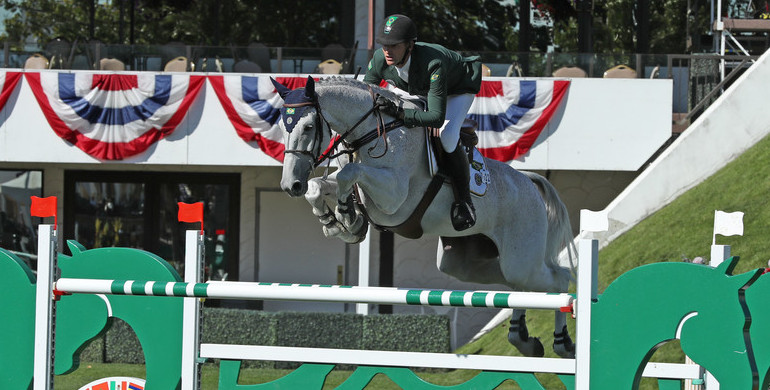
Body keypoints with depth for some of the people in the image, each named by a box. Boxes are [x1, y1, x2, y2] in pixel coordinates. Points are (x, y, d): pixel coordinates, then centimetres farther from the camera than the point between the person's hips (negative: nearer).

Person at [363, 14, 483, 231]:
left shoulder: (432, 64, -47)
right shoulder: (380, 60, -30)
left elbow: (437, 117, -48)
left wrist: (400, 113, -60)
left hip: (458, 89, -6)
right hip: (417, 91, 6)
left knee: (447, 137, -29)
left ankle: (464, 199, -12)